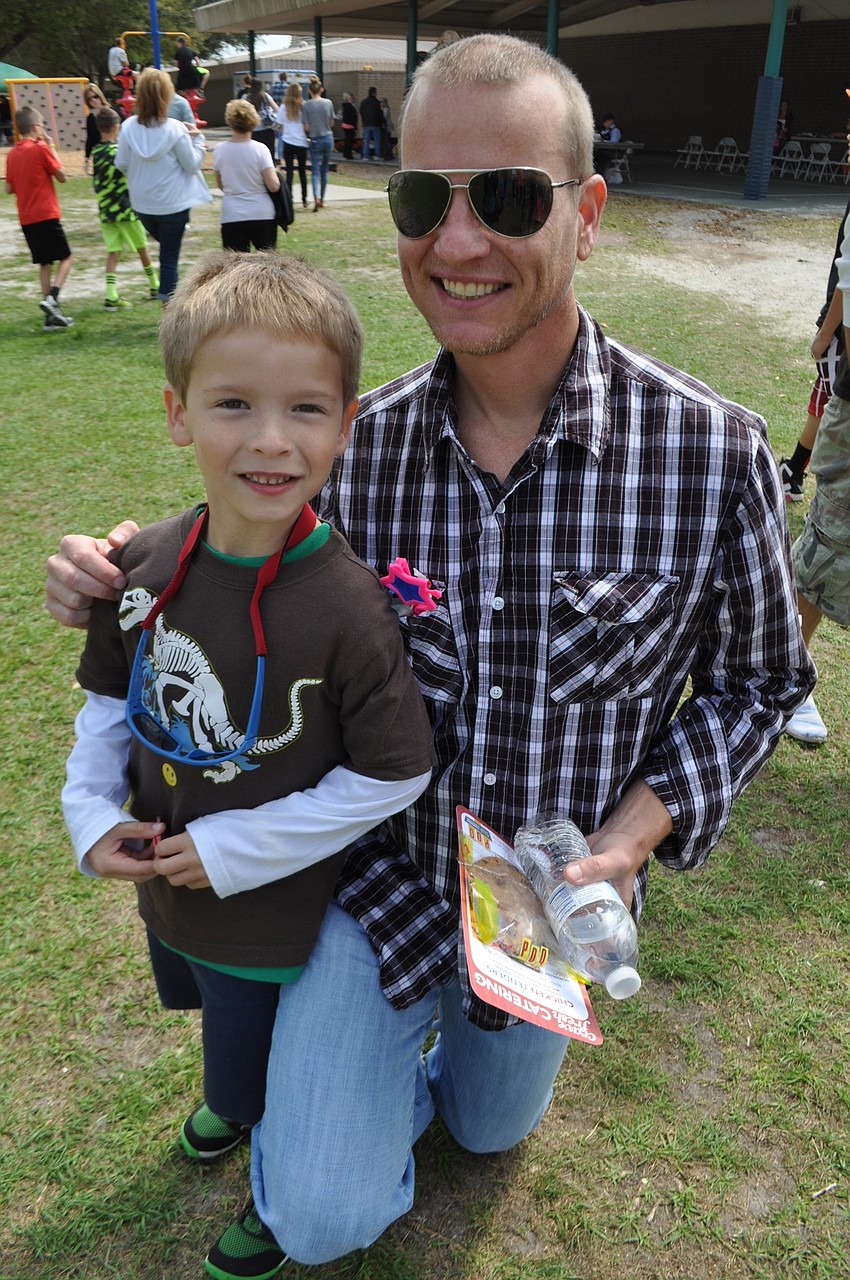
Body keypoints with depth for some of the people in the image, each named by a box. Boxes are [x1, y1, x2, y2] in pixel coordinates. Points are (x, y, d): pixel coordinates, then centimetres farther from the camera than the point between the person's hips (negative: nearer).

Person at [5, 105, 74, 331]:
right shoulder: (41, 148, -9)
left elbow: (9, 189, 12)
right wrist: (52, 147, 3)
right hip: (46, 215, -6)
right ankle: (51, 298, -17)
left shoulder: (13, 153, 10)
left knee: (45, 263, 11)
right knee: (66, 257, 4)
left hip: (26, 218, 6)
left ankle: (52, 316, 8)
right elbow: (62, 176, -3)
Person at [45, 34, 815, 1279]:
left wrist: (637, 831, -21)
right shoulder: (365, 444, -15)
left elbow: (755, 678, -7)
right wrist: (144, 581, -15)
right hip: (382, 866, 0)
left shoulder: (711, 451, -22)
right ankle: (322, 1126, 30)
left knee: (490, 1127, 27)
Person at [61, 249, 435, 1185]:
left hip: (280, 921, -5)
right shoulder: (145, 567, -13)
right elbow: (110, 697, 4)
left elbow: (393, 774, -22)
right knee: (225, 1037, 33)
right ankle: (237, 1101, 67)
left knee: (270, 1083, 20)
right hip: (167, 893, 5)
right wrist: (91, 812, -7)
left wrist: (242, 846, -20)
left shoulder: (348, 606, -30)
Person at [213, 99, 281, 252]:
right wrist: (274, 171, 7)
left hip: (231, 216, 1)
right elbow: (274, 186, -13)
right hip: (262, 215, -1)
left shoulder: (219, 150, -1)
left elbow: (221, 185, 11)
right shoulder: (259, 149, -9)